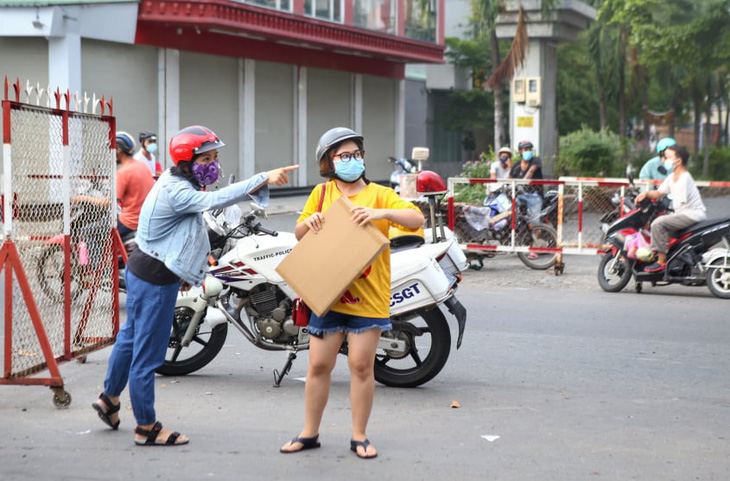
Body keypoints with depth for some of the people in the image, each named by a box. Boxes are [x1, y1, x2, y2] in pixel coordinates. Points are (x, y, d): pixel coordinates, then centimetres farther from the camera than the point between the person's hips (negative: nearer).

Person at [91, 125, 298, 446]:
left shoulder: (175, 181, 8)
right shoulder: (175, 191, -26)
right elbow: (215, 200, -41)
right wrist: (264, 179, -45)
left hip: (141, 270, 11)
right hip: (154, 278, -11)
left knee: (131, 337, 25)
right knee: (148, 351, 0)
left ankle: (109, 398, 41)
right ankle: (147, 428, 9)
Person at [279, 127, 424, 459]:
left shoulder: (379, 194, 0)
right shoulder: (322, 193, 9)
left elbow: (417, 219, -12)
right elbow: (299, 235, 14)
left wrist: (382, 213, -27)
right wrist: (309, 223, -9)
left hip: (368, 296, -2)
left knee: (361, 365, 1)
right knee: (319, 365, 6)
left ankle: (359, 436, 14)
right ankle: (309, 434, 19)